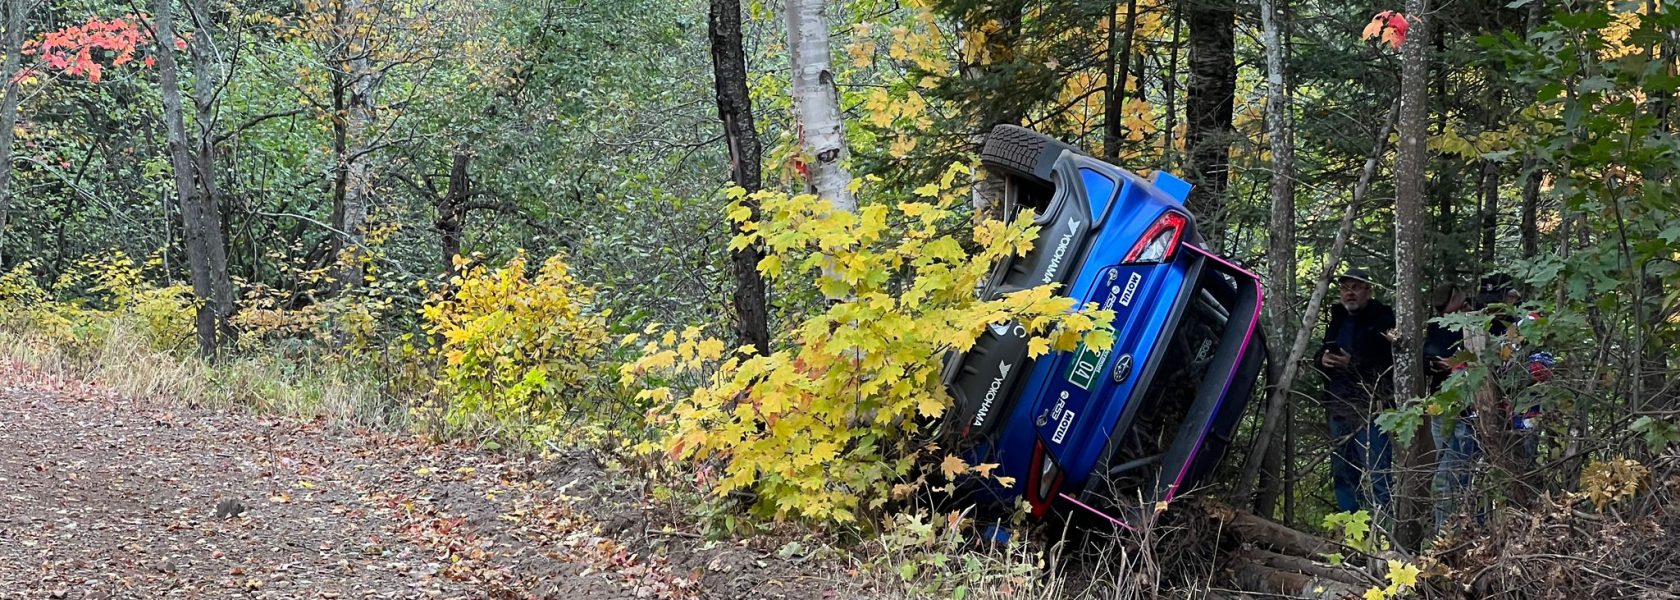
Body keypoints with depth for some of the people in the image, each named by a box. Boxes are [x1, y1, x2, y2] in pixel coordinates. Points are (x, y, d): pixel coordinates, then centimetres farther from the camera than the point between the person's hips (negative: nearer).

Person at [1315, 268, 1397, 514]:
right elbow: (1320, 356, 24)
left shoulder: (1383, 319, -7)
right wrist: (1323, 359, 0)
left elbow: (1391, 362, -16)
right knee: (1342, 474, 13)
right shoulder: (1337, 320, 17)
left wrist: (1353, 363, -23)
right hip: (1339, 408, 8)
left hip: (1371, 409, -8)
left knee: (1376, 475, -11)